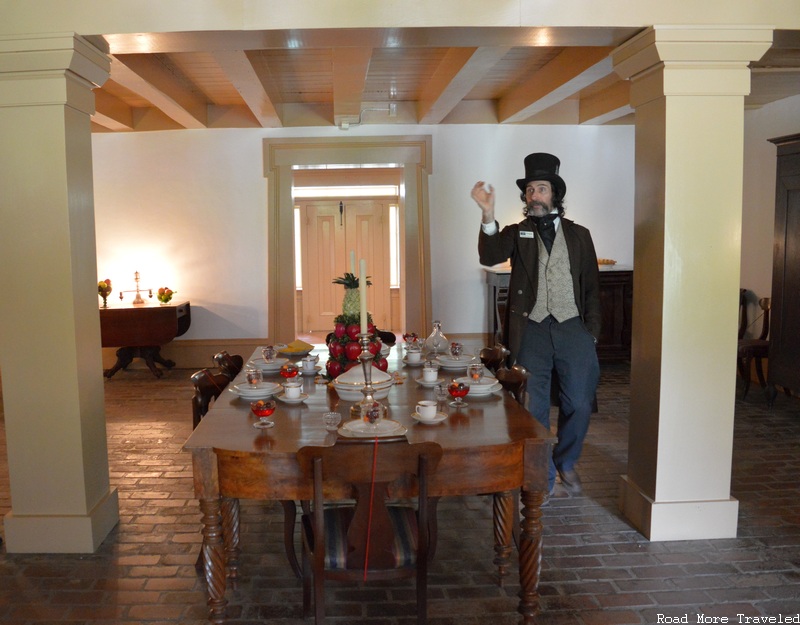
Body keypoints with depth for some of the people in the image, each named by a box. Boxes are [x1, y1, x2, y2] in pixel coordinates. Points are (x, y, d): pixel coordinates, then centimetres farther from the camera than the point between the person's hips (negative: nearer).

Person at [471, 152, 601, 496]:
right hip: (531, 330, -1)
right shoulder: (517, 233, 8)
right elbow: (490, 256, -14)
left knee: (579, 405, 4)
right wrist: (488, 215, -29)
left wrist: (591, 334, 2)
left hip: (572, 327, 1)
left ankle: (566, 462, 30)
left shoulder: (578, 235, 11)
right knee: (534, 408, 3)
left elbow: (592, 287, 10)